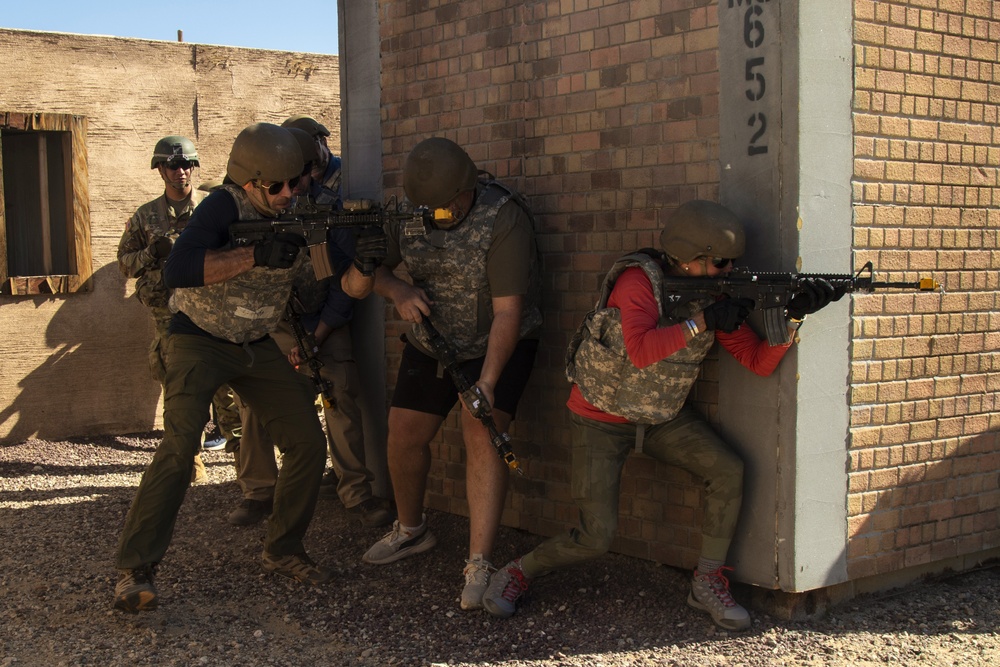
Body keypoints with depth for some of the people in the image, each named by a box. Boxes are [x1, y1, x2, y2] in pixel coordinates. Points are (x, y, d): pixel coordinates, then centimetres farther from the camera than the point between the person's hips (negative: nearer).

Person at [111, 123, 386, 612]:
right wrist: (256, 254, -40)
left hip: (258, 348, 6)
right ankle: (134, 571, -15)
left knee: (308, 445, -1)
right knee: (179, 446, -23)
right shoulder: (224, 207, -20)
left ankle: (281, 551, 16)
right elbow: (176, 271, -36)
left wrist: (365, 265, -29)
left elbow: (350, 288, -6)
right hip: (199, 342, -5)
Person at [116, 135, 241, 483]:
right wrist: (152, 253, -7)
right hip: (169, 316, 2)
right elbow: (125, 263, 13)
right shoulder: (145, 216, 11)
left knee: (226, 388, -5)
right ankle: (188, 461, 16)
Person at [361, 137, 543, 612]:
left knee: (481, 433, -22)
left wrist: (487, 383, -33)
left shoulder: (503, 218, -26)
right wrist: (397, 291, -21)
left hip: (498, 344, -5)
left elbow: (508, 311, -28)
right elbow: (374, 268, 3)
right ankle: (411, 531, 31)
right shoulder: (408, 213, -8)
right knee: (404, 435, 4)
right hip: (432, 342, 6)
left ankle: (479, 565, -18)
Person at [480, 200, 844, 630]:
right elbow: (641, 351, -39)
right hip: (601, 420, -6)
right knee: (595, 539, -12)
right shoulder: (639, 280, -24)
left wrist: (794, 316, -22)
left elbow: (760, 362, -8)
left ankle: (708, 582, 1)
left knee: (728, 471, -16)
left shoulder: (712, 296, -6)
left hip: (662, 417, 6)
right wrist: (701, 321, -39)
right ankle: (517, 573, 14)